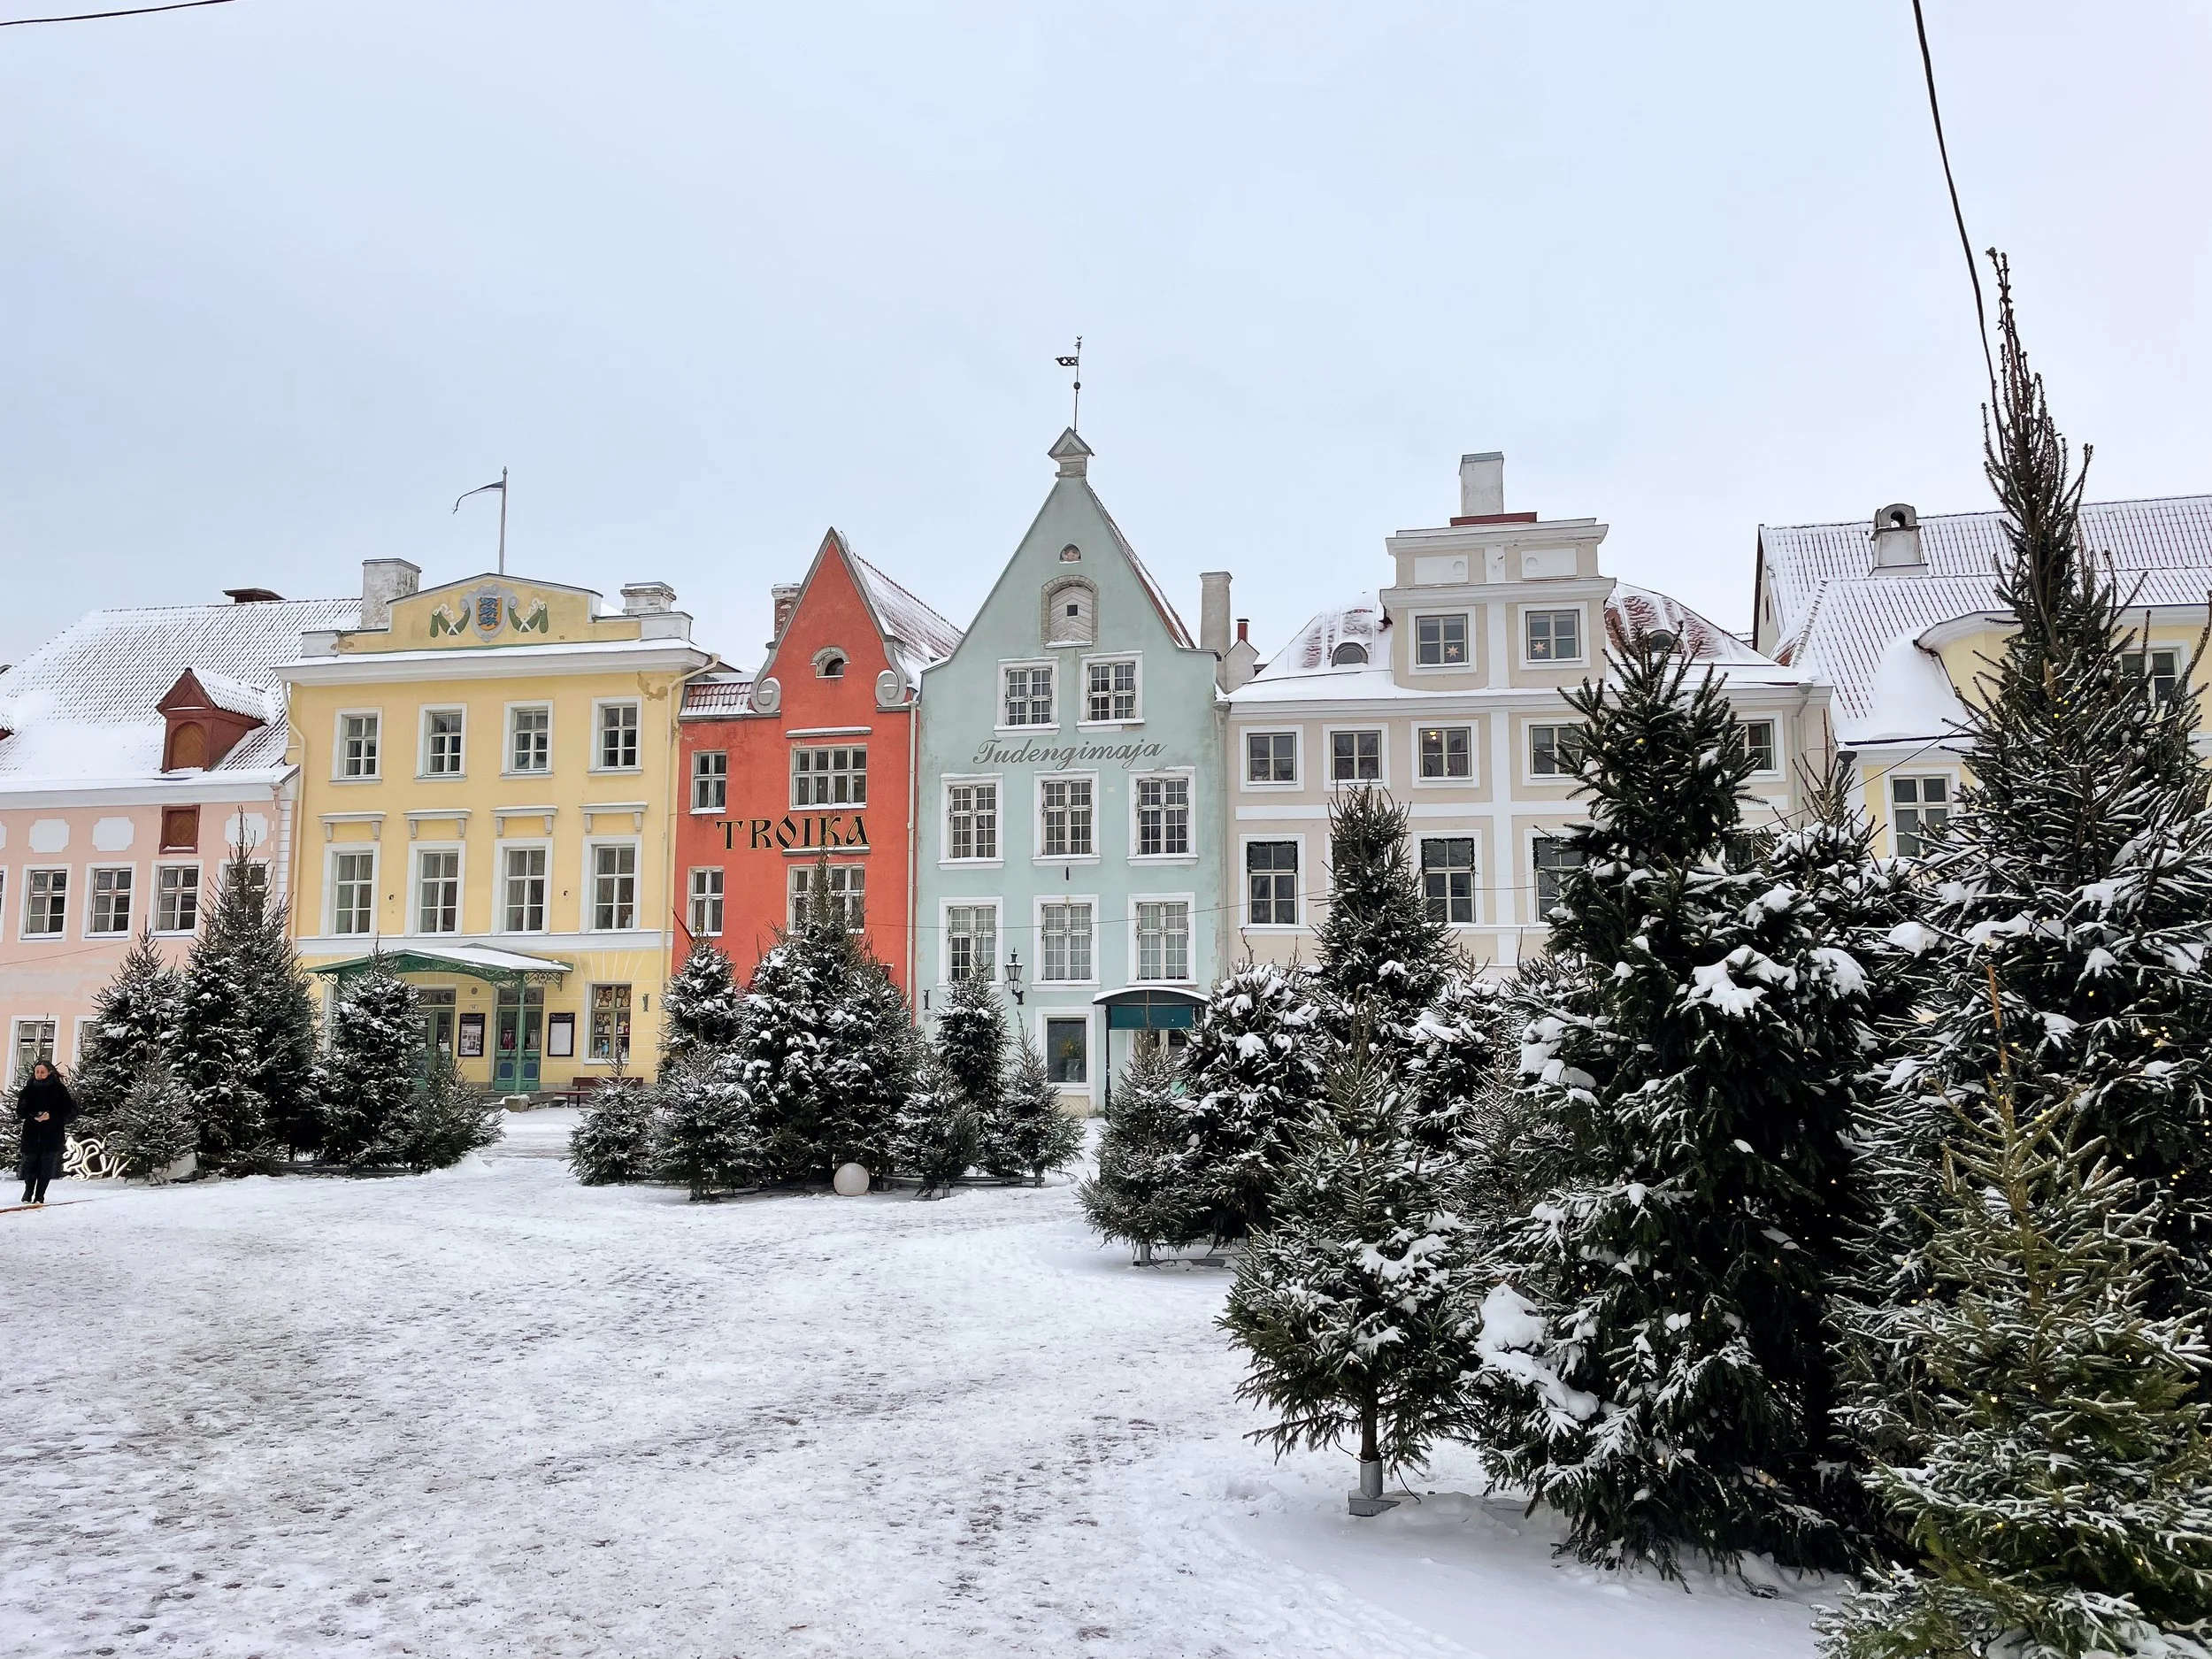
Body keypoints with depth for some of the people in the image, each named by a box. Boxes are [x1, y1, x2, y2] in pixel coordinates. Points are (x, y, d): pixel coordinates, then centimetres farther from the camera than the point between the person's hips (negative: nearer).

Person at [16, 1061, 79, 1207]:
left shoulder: (59, 1089, 2)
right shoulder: (29, 1089, 8)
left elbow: (69, 1110, 1)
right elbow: (20, 1110, 8)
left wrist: (51, 1115, -14)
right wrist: (33, 1116, -11)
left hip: (52, 1134, -2)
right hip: (32, 1133, 2)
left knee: (47, 1166, -4)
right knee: (31, 1162, 0)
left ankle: (39, 1196, 2)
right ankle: (28, 1193, 18)